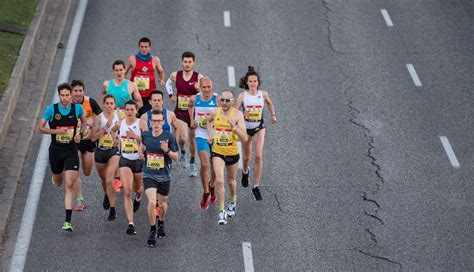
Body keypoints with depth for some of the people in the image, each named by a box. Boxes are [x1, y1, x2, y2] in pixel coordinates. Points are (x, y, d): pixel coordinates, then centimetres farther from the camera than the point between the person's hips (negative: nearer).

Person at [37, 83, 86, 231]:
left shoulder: (77, 108, -5)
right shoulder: (51, 109, -10)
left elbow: (84, 121, 16)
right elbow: (39, 128, -7)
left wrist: (80, 134, -1)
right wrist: (57, 131, -20)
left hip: (71, 151, -1)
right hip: (56, 150, 1)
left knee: (69, 185, -12)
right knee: (58, 182, 19)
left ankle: (68, 221, -13)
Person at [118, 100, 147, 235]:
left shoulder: (141, 124, -10)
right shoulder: (121, 123, 1)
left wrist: (135, 136, -27)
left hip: (139, 160, -1)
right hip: (124, 160, 1)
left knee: (138, 189, 19)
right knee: (127, 192, -13)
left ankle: (138, 198, 60)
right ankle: (131, 224, -14)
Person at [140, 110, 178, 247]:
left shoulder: (169, 137, -10)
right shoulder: (145, 135, -4)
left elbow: (176, 157, -6)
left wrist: (167, 150, -24)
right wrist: (141, 151, -1)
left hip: (164, 175, 0)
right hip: (149, 175, 0)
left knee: (163, 203, 16)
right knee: (152, 202, -18)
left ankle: (161, 225, 45)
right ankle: (152, 230, -3)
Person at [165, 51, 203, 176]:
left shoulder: (198, 77, -11)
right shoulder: (175, 75, -4)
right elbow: (168, 83, 19)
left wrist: (200, 90, -28)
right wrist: (171, 95, 6)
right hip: (180, 113, 0)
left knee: (192, 139, 11)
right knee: (183, 138, -15)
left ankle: (192, 163, 29)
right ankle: (182, 152, 19)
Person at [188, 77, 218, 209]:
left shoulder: (217, 99, -12)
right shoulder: (195, 99, -3)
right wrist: (192, 120, 10)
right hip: (201, 136, 0)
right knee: (205, 165, -13)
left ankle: (212, 186, 40)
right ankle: (206, 193, 0)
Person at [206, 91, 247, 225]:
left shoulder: (237, 114, -15)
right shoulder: (215, 112, -5)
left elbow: (244, 138, -22)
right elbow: (209, 120, 23)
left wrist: (234, 127, -35)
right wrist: (210, 134, 11)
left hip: (232, 153, -1)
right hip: (217, 152, 1)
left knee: (231, 181, 19)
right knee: (219, 181, -16)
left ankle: (232, 201, 49)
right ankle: (222, 212, -10)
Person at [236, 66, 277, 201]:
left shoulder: (263, 94, -6)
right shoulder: (242, 96, -12)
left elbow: (270, 104, 16)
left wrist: (273, 115, 8)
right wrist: (243, 114, -29)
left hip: (259, 128, 0)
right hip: (246, 128, 0)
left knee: (259, 157, -12)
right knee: (247, 156, 15)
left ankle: (256, 187, -4)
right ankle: (245, 171, 52)